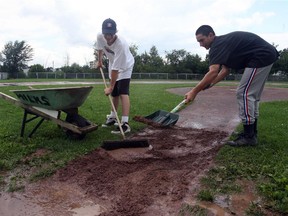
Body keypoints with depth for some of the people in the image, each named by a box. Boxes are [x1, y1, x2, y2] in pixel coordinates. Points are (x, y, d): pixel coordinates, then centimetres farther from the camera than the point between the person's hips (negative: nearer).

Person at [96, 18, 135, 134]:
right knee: (114, 93, 12)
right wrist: (100, 60, 13)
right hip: (113, 64, 6)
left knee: (123, 92, -20)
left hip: (125, 66, -6)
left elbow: (116, 69, -37)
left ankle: (125, 123, -23)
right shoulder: (100, 37, -21)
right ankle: (112, 117, 28)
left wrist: (110, 86, -33)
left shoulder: (121, 44, -39)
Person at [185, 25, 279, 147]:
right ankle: (251, 132, 22)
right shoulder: (224, 43, 16)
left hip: (262, 57, -10)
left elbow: (213, 72, -28)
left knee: (244, 94, -9)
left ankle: (249, 137, -4)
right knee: (252, 95, 14)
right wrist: (210, 84, 6)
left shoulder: (217, 45, -15)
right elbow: (226, 70, 17)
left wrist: (194, 91, -28)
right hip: (267, 56, 10)